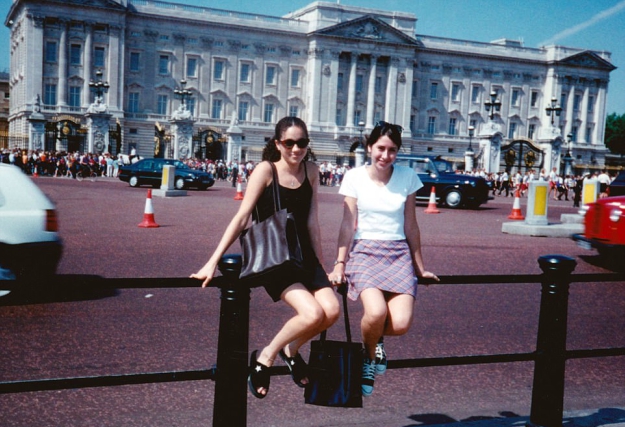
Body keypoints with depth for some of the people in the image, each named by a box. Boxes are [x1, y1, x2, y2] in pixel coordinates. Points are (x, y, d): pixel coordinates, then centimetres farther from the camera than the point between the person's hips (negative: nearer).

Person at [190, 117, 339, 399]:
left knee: (332, 311, -14)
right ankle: (265, 358, 1)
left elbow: (311, 222, 5)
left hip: (303, 255, 5)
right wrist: (213, 262, -17)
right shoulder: (266, 170, -9)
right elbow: (241, 218, -13)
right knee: (313, 314, -24)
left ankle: (291, 349, 16)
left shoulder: (310, 171, 4)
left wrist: (321, 265, 6)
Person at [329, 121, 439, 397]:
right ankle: (369, 355, 6)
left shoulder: (407, 177, 5)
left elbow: (410, 226, 11)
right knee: (376, 312, -29)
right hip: (365, 252, -2)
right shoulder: (355, 177, 0)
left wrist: (420, 268, 15)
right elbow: (348, 224, -1)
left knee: (401, 323, -19)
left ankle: (377, 339, 20)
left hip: (399, 254, 2)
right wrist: (339, 265, -5)